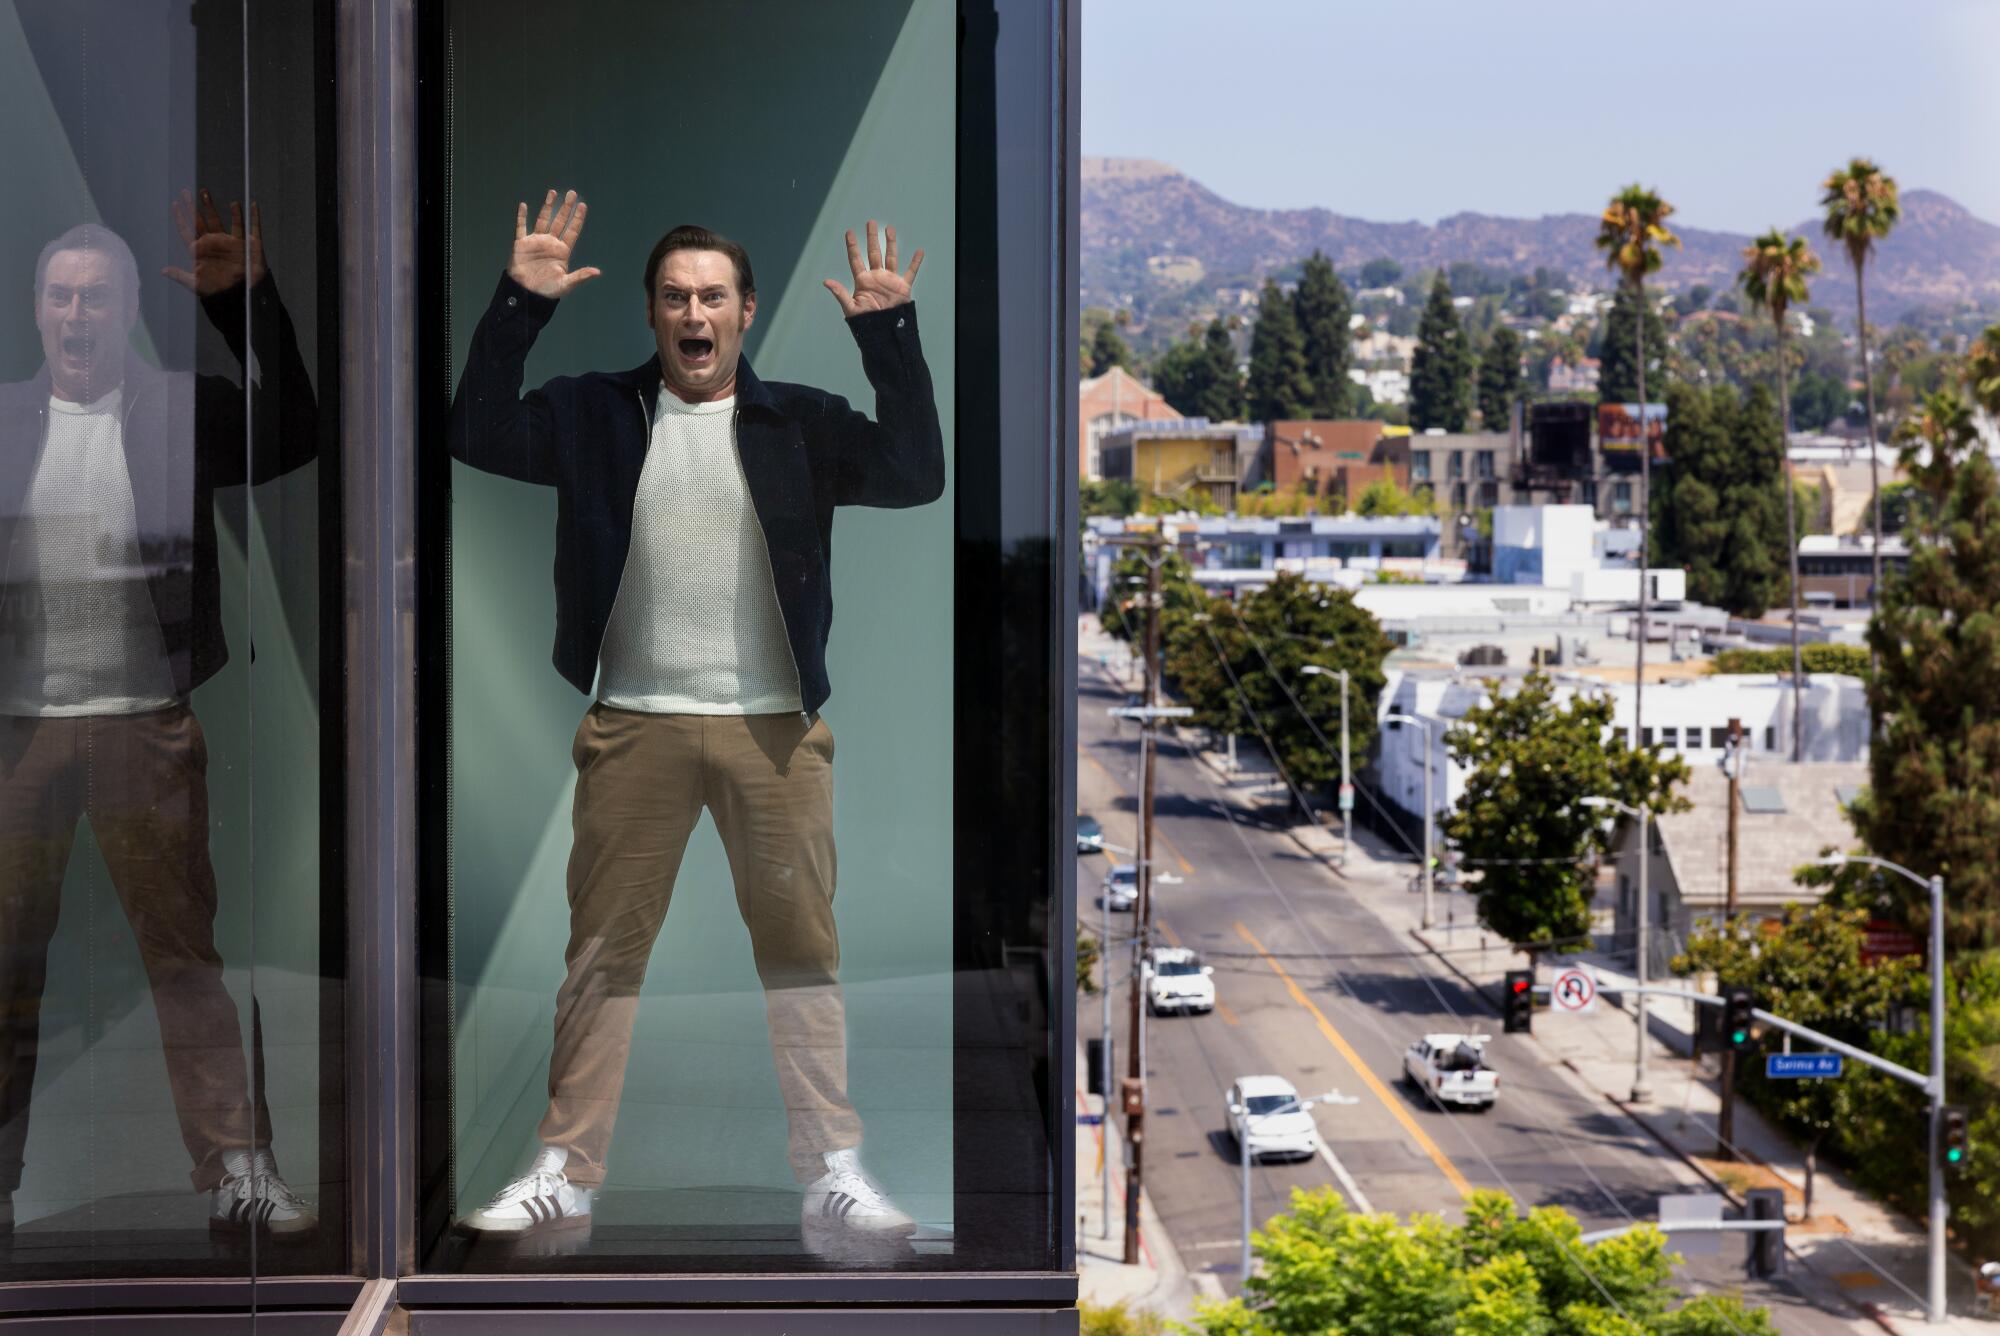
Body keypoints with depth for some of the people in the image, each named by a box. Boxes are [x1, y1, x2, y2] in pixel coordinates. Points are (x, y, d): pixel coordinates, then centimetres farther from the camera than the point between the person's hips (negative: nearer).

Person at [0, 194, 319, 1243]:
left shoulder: (182, 412, 4)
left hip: (147, 725, -2)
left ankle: (238, 1174, 1)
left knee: (185, 953, -1)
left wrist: (245, 299, -23)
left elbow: (290, 431, -13)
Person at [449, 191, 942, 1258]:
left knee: (801, 945, 1)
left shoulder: (799, 422, 6)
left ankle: (835, 1178, 6)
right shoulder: (598, 415, 8)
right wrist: (519, 307, -12)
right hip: (634, 725, 1)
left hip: (773, 725, 0)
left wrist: (890, 334, -15)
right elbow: (477, 434, -3)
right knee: (602, 950, 5)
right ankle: (566, 1174, 13)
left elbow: (914, 474, -6)